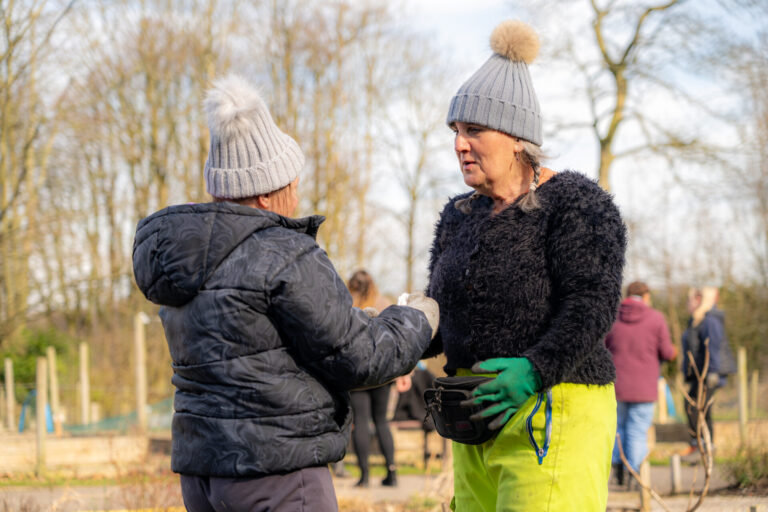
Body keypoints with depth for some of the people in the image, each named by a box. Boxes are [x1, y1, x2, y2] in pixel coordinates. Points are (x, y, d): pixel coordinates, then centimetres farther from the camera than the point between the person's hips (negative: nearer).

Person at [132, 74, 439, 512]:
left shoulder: (189, 258, 12)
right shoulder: (284, 259, -15)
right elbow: (356, 358, -10)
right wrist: (416, 325, 10)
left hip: (205, 468, 9)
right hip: (276, 473, -9)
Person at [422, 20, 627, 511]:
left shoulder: (574, 203, -9)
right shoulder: (461, 216, 14)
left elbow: (593, 304, -18)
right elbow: (444, 312, 15)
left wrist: (537, 370, -31)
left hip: (555, 415, -8)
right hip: (484, 419, 8)